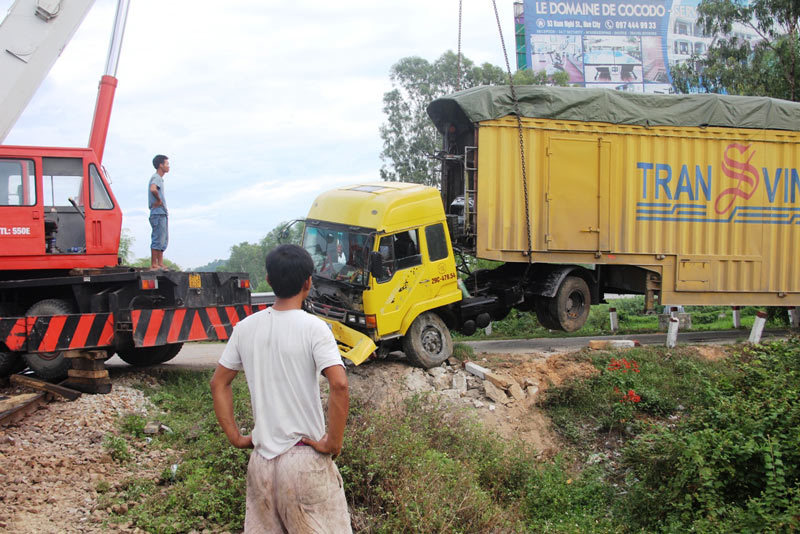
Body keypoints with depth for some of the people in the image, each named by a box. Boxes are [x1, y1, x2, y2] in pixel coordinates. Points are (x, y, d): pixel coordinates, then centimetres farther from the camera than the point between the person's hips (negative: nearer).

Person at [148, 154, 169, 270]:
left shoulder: (159, 178, 20)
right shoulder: (156, 177, -12)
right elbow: (153, 189, -33)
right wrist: (159, 200, -20)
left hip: (162, 214, 10)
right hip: (158, 213, -10)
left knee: (163, 240, 12)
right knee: (158, 239, -10)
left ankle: (160, 264, 15)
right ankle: (153, 265, -9)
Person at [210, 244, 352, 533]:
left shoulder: (245, 328, 5)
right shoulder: (313, 328, -12)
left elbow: (218, 383, 12)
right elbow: (339, 385, -23)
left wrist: (235, 437, 13)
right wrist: (333, 443, -13)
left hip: (261, 459, 5)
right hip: (305, 460, -5)